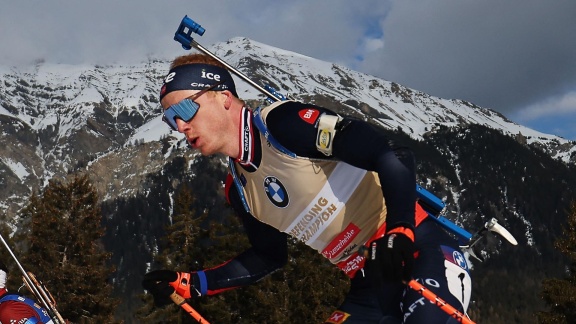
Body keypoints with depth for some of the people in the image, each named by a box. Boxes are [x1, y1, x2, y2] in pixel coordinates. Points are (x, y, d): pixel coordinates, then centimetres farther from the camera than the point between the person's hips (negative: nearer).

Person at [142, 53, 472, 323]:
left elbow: (394, 156, -19)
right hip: (372, 283, 7)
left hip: (420, 249, -7)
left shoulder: (282, 122, -14)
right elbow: (269, 257, 22)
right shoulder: (239, 189, 9)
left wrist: (400, 232, -32)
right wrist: (189, 284, 15)